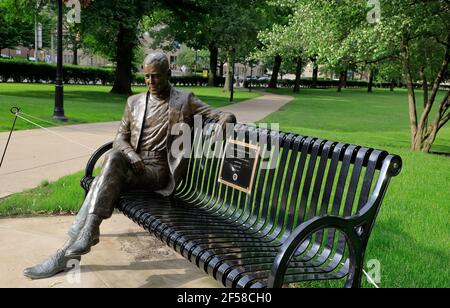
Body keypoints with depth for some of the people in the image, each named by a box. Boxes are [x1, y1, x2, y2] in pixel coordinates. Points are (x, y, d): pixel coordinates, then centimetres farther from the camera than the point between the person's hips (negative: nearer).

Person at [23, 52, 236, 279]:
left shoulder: (184, 100, 8)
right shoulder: (134, 102, 20)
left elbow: (220, 115, 4)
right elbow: (120, 137, 14)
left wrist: (224, 121, -18)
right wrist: (130, 154, -7)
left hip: (158, 170, -3)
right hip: (132, 163, 4)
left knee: (108, 177, -31)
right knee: (113, 158, -34)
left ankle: (71, 248, -35)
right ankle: (83, 237, -40)